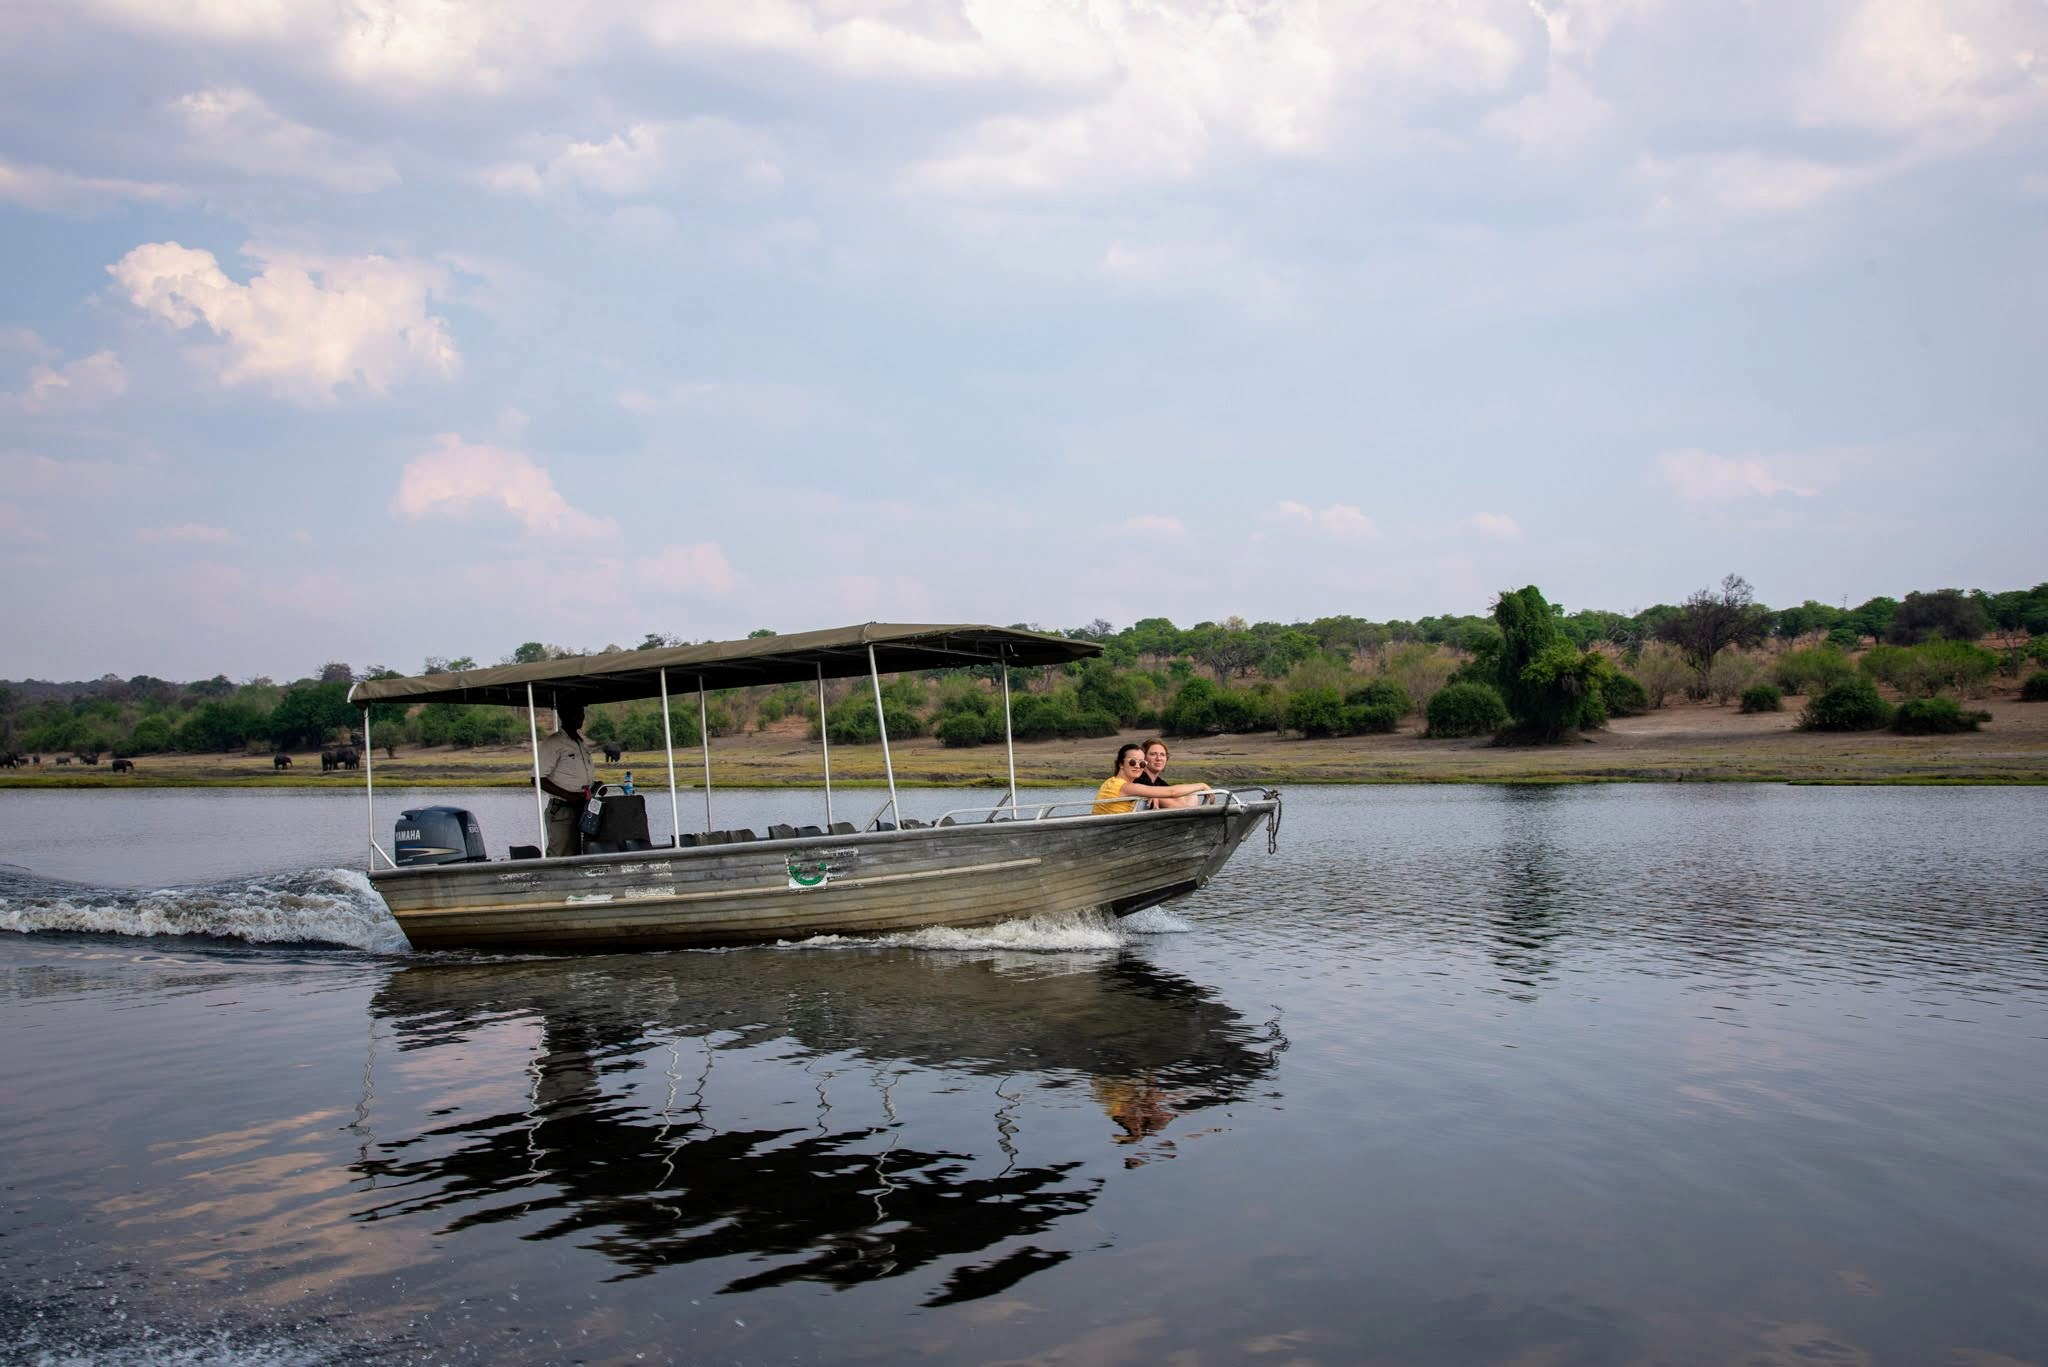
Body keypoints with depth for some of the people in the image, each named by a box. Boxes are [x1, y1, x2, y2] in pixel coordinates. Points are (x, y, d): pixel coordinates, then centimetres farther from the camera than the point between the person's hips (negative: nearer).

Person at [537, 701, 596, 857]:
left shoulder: (583, 743, 16)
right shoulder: (553, 743, -9)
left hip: (584, 809, 8)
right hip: (562, 810, -8)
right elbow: (539, 779, -15)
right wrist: (568, 795, -20)